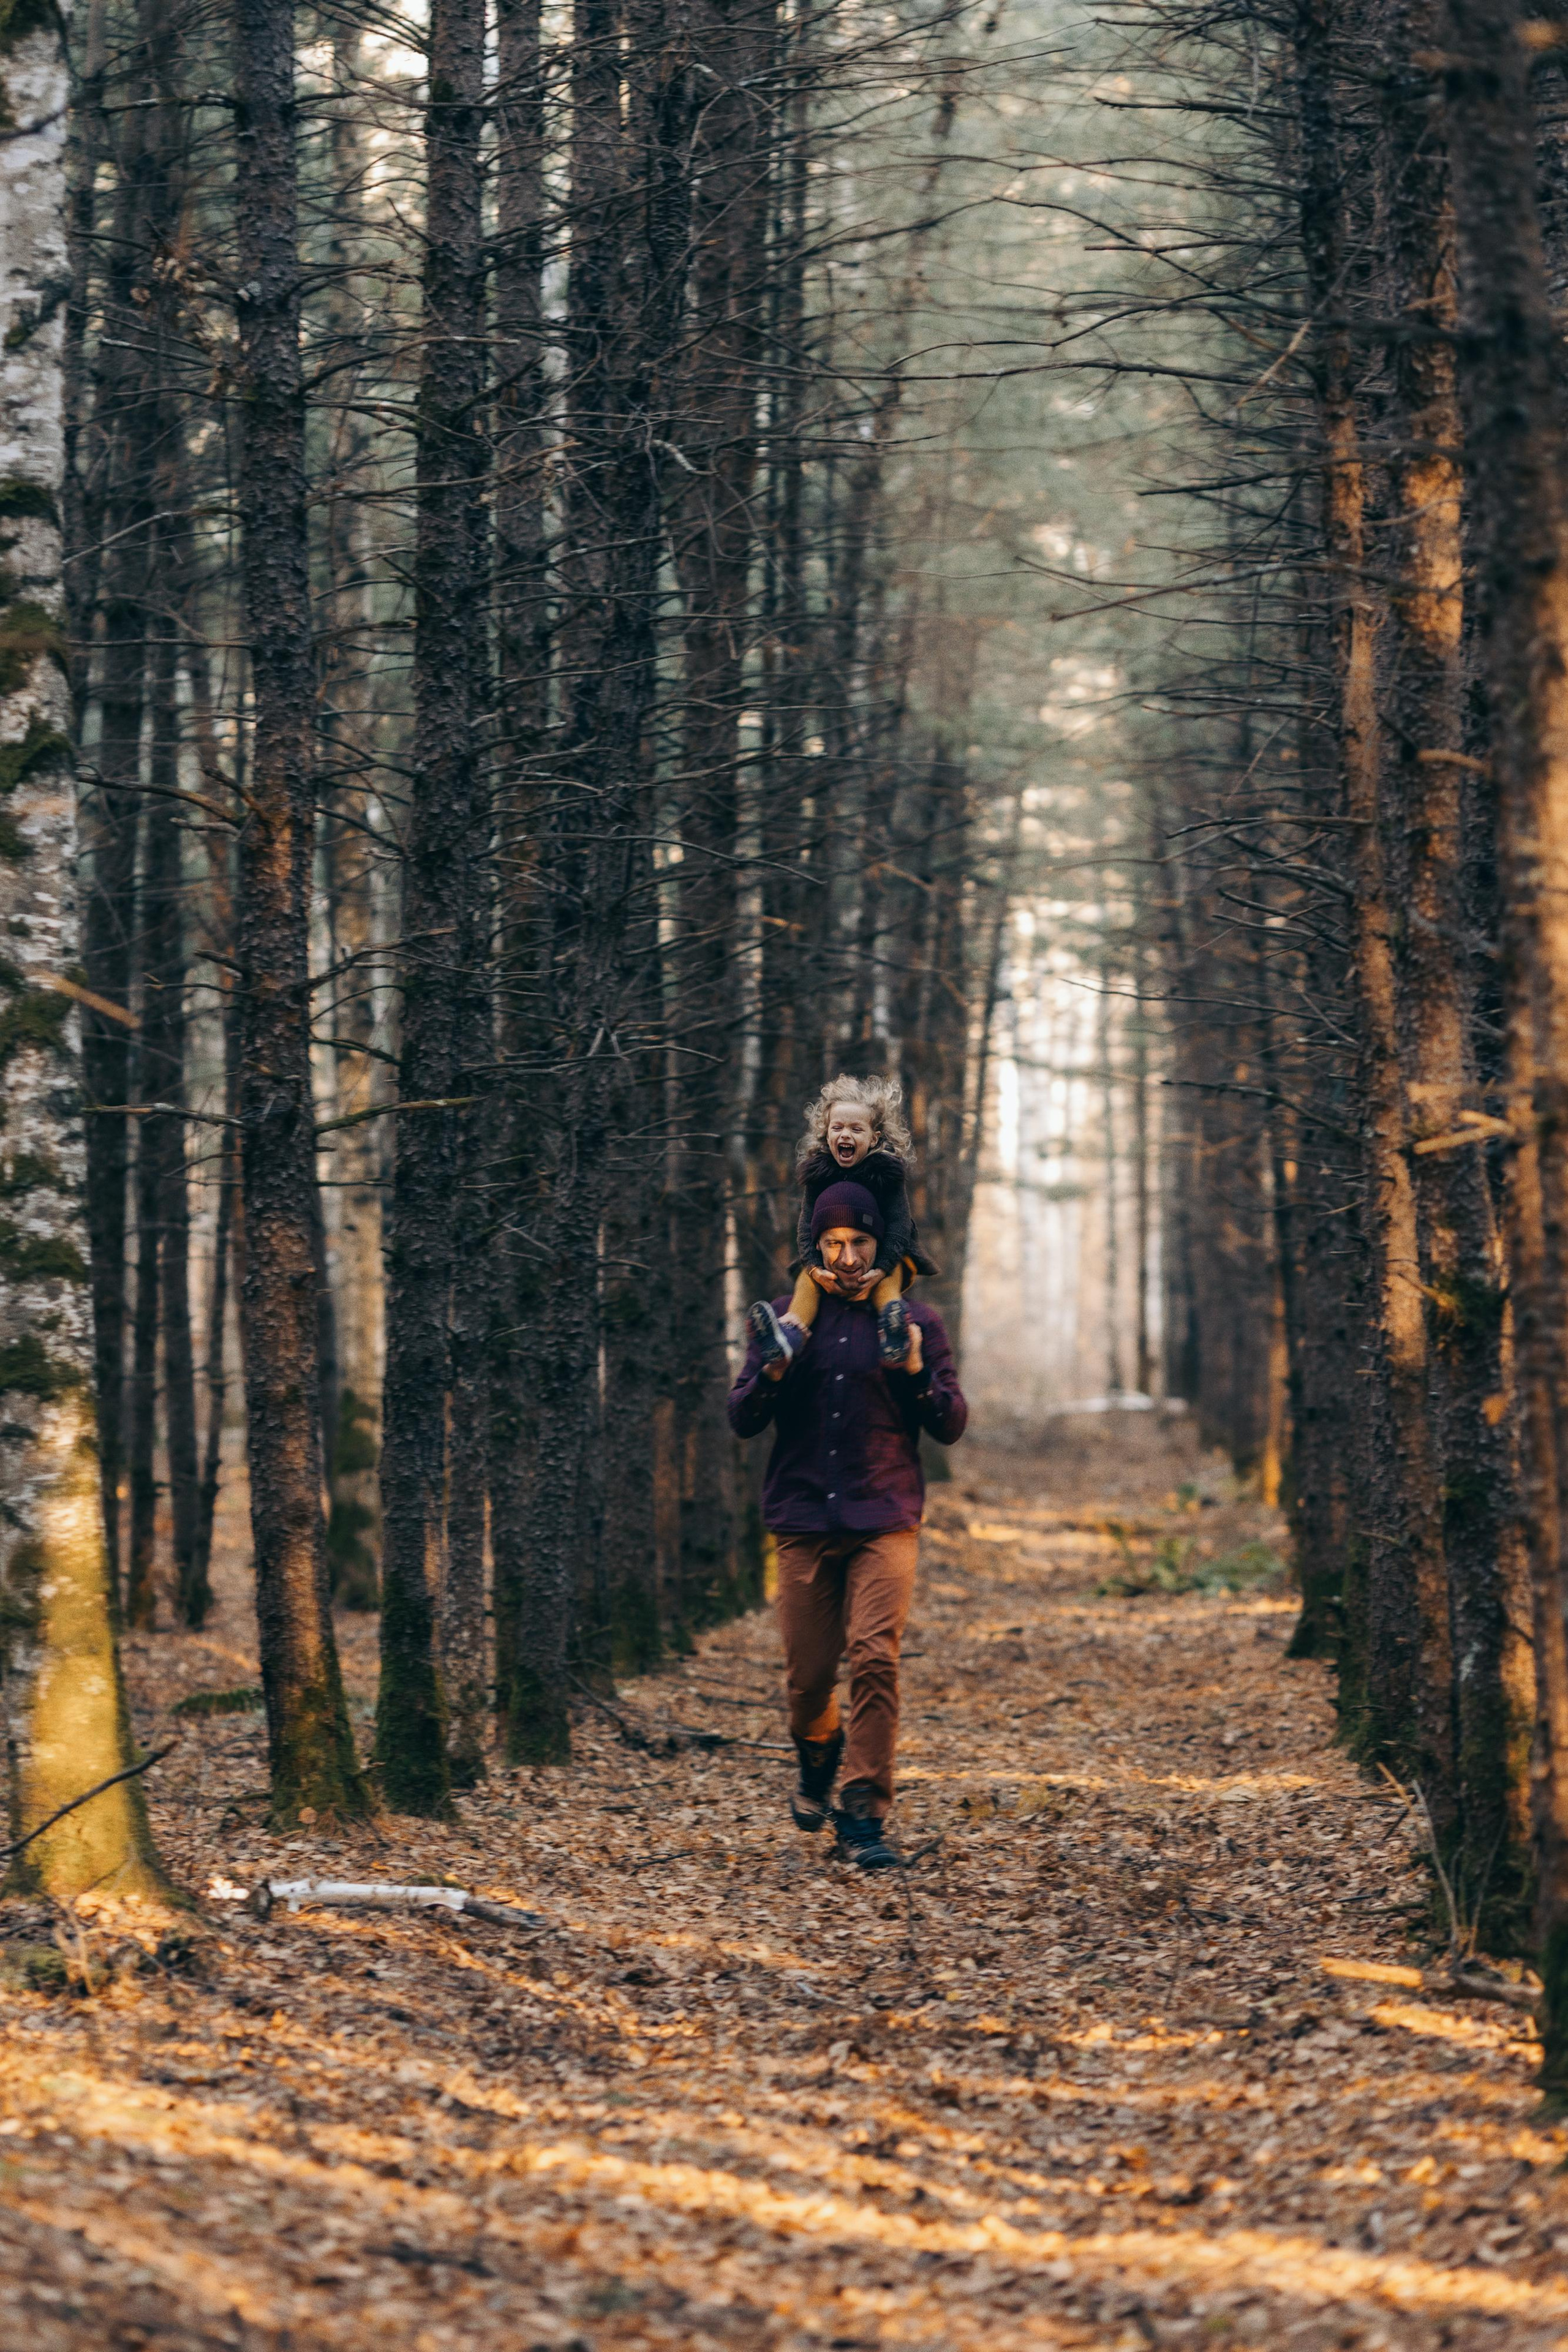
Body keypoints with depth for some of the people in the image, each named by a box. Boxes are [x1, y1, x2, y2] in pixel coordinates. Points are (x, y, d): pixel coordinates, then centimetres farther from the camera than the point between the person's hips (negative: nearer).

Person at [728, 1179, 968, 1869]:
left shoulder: (914, 1321, 6)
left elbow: (951, 1426, 5)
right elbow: (742, 1419, 6)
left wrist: (916, 1374, -14)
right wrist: (772, 1373, -14)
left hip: (884, 1521, -1)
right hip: (803, 1521, 1)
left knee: (874, 1660, -15)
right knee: (807, 1675, 4)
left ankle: (864, 1820, -13)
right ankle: (818, 1766, 37)